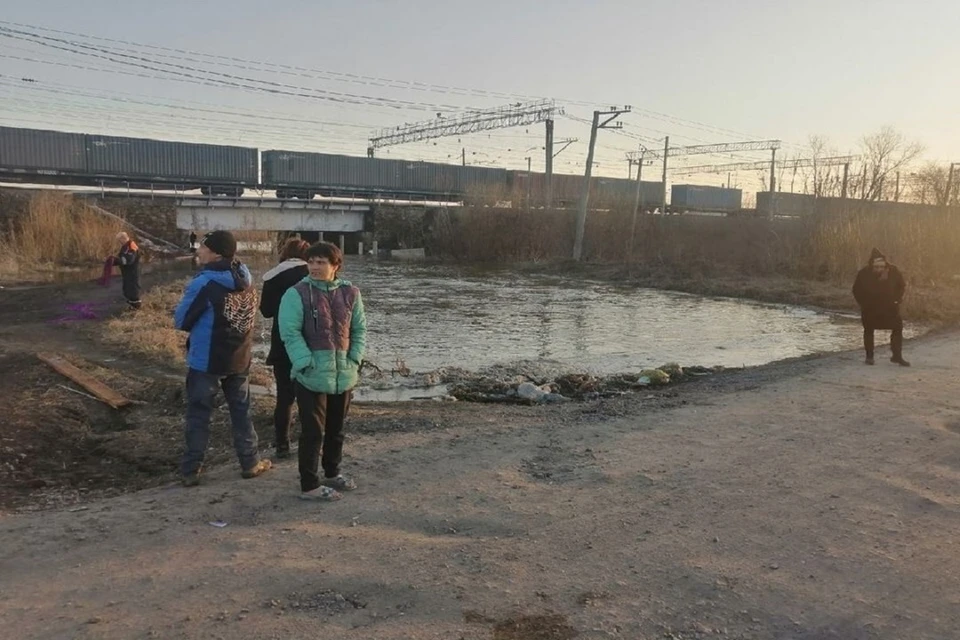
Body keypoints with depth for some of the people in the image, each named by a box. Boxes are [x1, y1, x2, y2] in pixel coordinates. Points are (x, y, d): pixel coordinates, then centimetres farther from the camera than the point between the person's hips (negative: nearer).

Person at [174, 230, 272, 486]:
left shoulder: (204, 283, -18)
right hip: (239, 359, 5)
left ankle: (191, 471, 10)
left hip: (206, 361, -5)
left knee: (198, 415, 5)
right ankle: (251, 463, 21)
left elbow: (181, 321, -11)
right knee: (241, 412, 15)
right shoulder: (245, 279, 1)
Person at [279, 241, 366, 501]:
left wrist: (355, 358, 0)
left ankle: (332, 473, 36)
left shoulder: (350, 293, 5)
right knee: (313, 431, 0)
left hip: (344, 374, 5)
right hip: (312, 376, -5)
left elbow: (359, 328, 11)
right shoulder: (297, 294, -9)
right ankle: (309, 485, 12)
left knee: (336, 428, 19)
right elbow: (290, 333, -12)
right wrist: (307, 363, -19)